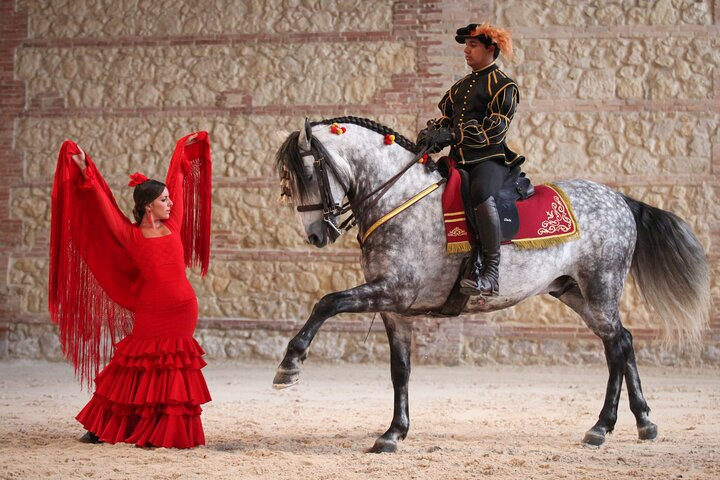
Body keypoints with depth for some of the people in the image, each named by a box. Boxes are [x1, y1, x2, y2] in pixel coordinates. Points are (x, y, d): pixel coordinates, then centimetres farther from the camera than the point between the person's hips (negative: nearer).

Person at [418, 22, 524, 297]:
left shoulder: (503, 86, 0)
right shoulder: (460, 87, 23)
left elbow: (494, 130, -12)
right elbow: (446, 119, 21)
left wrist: (449, 135, -21)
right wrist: (431, 135, -4)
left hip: (490, 159, -8)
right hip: (459, 160, 8)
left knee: (482, 193, -39)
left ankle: (491, 273, -36)